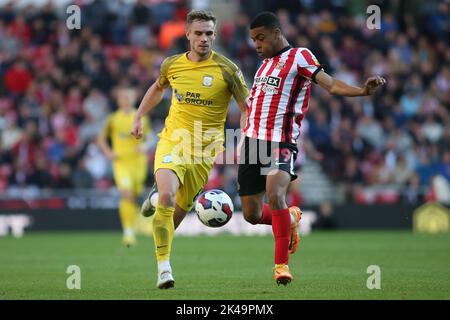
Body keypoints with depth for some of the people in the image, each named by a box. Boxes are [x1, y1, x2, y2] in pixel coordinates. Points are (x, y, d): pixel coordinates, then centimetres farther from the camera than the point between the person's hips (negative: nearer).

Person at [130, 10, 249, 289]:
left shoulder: (227, 70, -7)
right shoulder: (172, 65, 2)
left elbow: (246, 109, -2)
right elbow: (158, 88, 25)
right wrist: (138, 117, 24)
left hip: (204, 150, 0)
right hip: (172, 141, 0)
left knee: (181, 208, 7)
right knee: (167, 196, -25)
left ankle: (156, 199, 45)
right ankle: (164, 266, -17)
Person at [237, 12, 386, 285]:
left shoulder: (299, 56, -4)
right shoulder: (266, 62, 18)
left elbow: (331, 84, -16)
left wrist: (362, 91, -33)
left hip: (281, 143, -7)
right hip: (252, 140, 7)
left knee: (275, 195, -30)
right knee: (252, 215, 6)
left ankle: (282, 263, -19)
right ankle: (291, 219, 37)